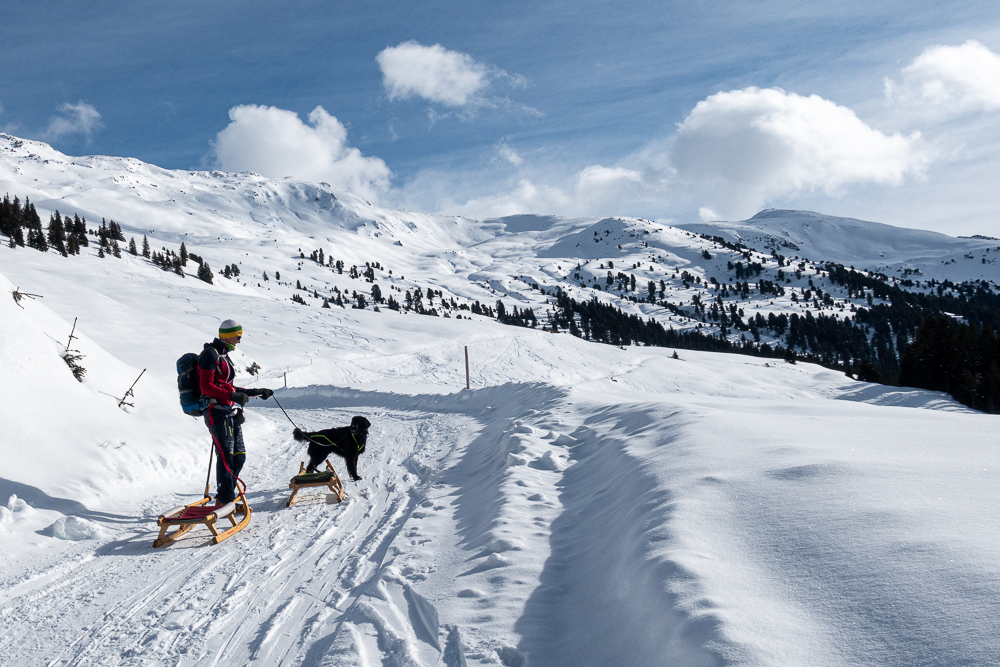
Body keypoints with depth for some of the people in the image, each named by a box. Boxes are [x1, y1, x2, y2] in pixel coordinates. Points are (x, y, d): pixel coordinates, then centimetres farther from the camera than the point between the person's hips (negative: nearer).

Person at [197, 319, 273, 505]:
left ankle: (224, 496, 15)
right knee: (226, 455, -15)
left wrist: (255, 392, 23)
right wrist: (234, 396, -22)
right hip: (217, 412, -9)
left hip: (231, 413, 9)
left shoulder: (223, 356, 21)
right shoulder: (210, 354, -7)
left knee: (239, 456, 7)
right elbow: (206, 387, -16)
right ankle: (226, 500, -14)